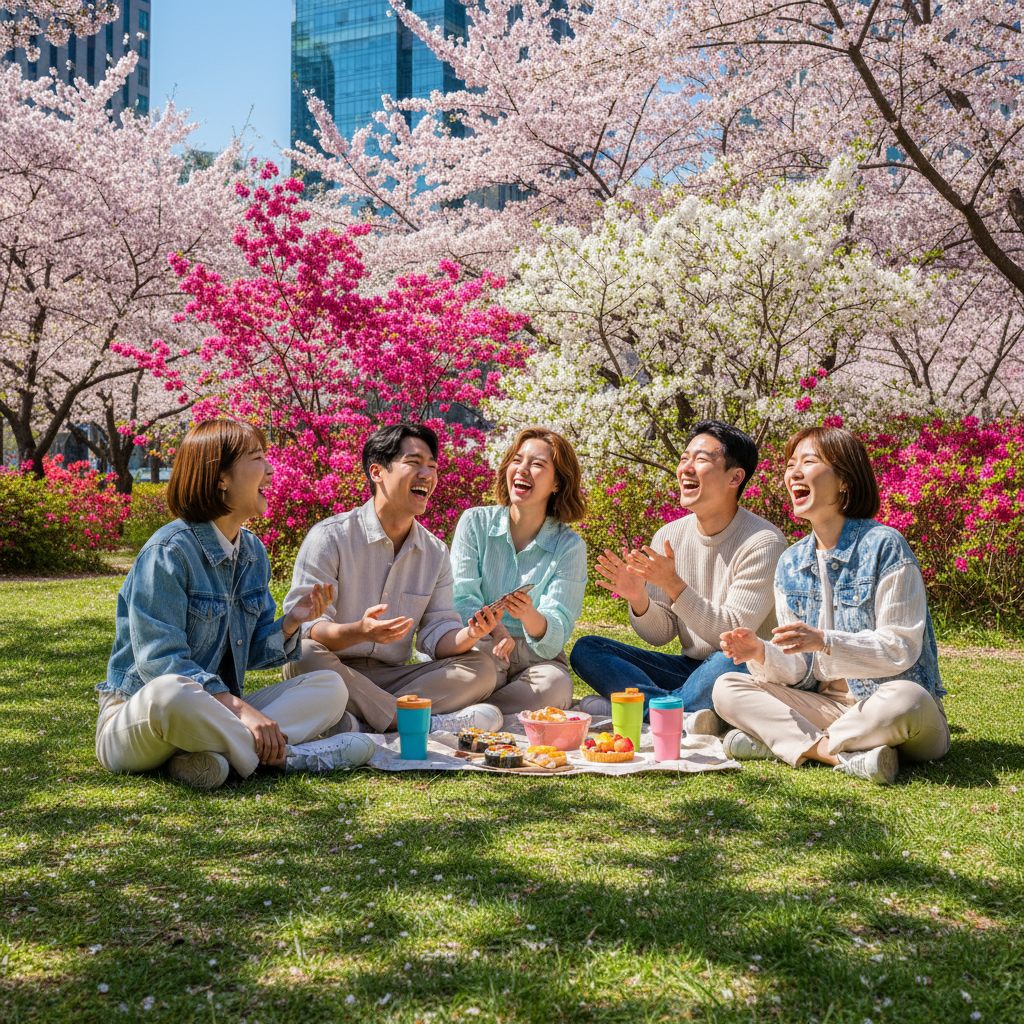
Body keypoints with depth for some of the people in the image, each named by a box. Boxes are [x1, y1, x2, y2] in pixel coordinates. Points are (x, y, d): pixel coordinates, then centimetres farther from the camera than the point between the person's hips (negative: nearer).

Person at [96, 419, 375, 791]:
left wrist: (290, 623, -8)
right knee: (170, 693, -43)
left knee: (330, 687, -7)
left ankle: (211, 756, -27)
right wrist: (241, 708, -30)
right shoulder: (168, 551, -15)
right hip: (136, 716, -8)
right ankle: (280, 756, -23)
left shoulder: (253, 552, 9)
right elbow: (160, 661, -22)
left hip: (213, 714, 8)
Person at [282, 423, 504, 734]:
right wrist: (359, 632, -35)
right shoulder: (330, 537, -7)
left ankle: (354, 724, -34)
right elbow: (304, 626, -15)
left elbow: (436, 634, 6)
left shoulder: (436, 553, 11)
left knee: (481, 668, -16)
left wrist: (469, 635, -19)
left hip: (392, 679, 5)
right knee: (303, 655, -36)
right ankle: (425, 724, -34)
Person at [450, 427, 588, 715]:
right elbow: (461, 599, -6)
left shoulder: (569, 546, 0)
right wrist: (493, 627, -28)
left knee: (555, 687, -34)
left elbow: (555, 634, -8)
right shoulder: (475, 522, 3)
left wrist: (529, 616, -33)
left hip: (536, 656, 2)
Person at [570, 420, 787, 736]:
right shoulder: (668, 537, 3)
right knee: (585, 650, -11)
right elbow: (660, 634, 5)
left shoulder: (763, 542, -14)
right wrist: (639, 599, -17)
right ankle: (684, 716, -32)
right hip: (689, 666, 6)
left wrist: (674, 585, -28)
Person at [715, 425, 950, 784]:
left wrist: (825, 643, -28)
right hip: (826, 706, 5)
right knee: (726, 688, -11)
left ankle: (776, 741, -21)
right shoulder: (790, 564, 8)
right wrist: (762, 654, -18)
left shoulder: (884, 546, -10)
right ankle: (844, 755, -26)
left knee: (906, 700, -39)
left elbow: (901, 649, -15)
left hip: (884, 704, -5)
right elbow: (799, 671, 4)